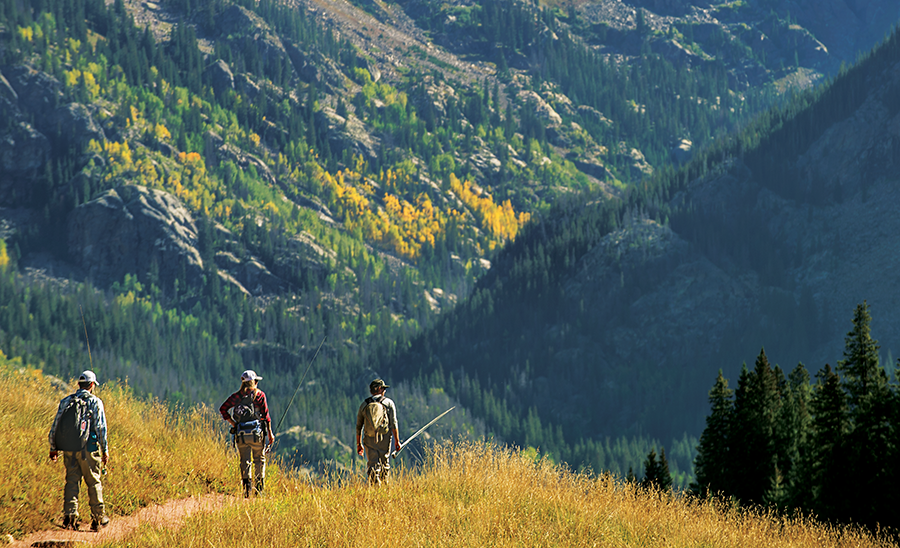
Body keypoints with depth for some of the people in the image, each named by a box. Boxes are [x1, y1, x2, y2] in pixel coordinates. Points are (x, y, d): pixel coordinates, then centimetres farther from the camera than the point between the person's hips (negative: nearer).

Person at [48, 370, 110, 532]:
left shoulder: (66, 401, 8)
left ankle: (69, 515, -4)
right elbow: (101, 428, -8)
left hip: (69, 449, 3)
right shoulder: (95, 402, -4)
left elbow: (55, 426, 9)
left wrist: (53, 448, 17)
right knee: (94, 482, 6)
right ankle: (98, 518, 10)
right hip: (88, 449, -3)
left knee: (71, 481, 7)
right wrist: (105, 450, -3)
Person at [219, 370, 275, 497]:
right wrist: (270, 433, 3)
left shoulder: (237, 396, 9)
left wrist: (233, 423, 7)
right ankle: (259, 487, 13)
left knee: (245, 461, 3)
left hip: (241, 434, 2)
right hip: (257, 433, -2)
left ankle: (246, 486, -13)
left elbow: (223, 409, 1)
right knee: (259, 459, 13)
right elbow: (265, 415, -1)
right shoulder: (259, 395, 2)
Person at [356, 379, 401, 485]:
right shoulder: (388, 403, 2)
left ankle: (374, 484, -18)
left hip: (369, 439, 1)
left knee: (372, 465, -1)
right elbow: (393, 423, -4)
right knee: (385, 463, 14)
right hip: (385, 437, -1)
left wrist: (359, 444, 19)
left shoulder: (364, 404, 10)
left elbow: (358, 426, 12)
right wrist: (397, 441, -1)